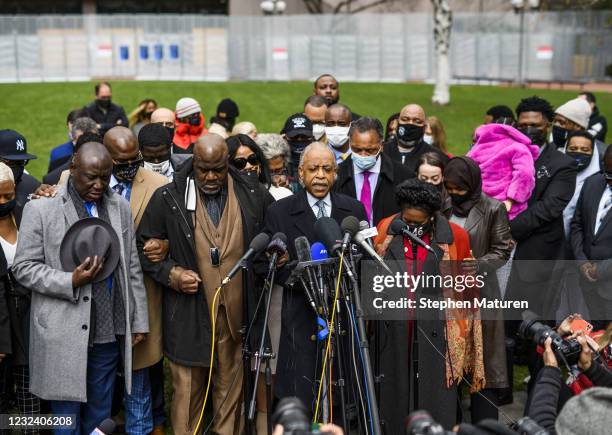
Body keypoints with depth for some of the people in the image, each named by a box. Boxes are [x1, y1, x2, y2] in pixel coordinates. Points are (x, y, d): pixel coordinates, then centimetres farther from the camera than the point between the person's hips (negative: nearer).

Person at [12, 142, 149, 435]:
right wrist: (71, 281, -18)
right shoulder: (40, 209, -4)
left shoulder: (120, 208, 9)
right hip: (63, 336, -4)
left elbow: (132, 269, 12)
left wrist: (139, 321, 10)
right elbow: (23, 268, -5)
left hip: (108, 334, 4)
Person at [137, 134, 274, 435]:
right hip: (188, 316, -2)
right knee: (188, 390, 3)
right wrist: (171, 273, -10)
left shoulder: (253, 195, 2)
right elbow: (144, 247, 4)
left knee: (231, 390, 10)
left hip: (236, 316, 2)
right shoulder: (167, 198, -3)